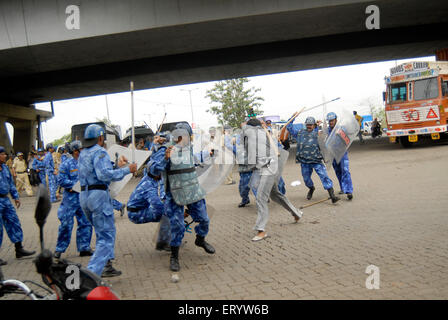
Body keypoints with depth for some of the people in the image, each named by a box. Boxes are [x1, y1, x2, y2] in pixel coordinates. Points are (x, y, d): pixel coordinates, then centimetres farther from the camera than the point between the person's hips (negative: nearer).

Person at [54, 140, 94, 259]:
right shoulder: (66, 164, -5)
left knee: (86, 223, 6)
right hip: (71, 197, -5)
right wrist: (77, 184, -16)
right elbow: (61, 181, -10)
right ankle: (59, 249, 14)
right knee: (66, 224, -1)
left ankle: (84, 248, 18)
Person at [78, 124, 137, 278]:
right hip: (98, 195, -9)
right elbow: (104, 174, -22)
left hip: (84, 196, 9)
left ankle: (106, 265, 22)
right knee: (106, 235, -4)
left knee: (102, 231, 21)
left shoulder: (82, 154, 18)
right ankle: (92, 273, -11)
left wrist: (118, 166, 22)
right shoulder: (99, 152, -9)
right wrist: (127, 170, -16)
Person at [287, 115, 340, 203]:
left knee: (324, 176, -12)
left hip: (316, 160, -3)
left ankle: (332, 195, -13)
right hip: (304, 162, 3)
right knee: (306, 179, 13)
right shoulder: (300, 133, 12)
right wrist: (293, 117, 16)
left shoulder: (318, 133, 4)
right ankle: (311, 189, 46)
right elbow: (289, 127, 21)